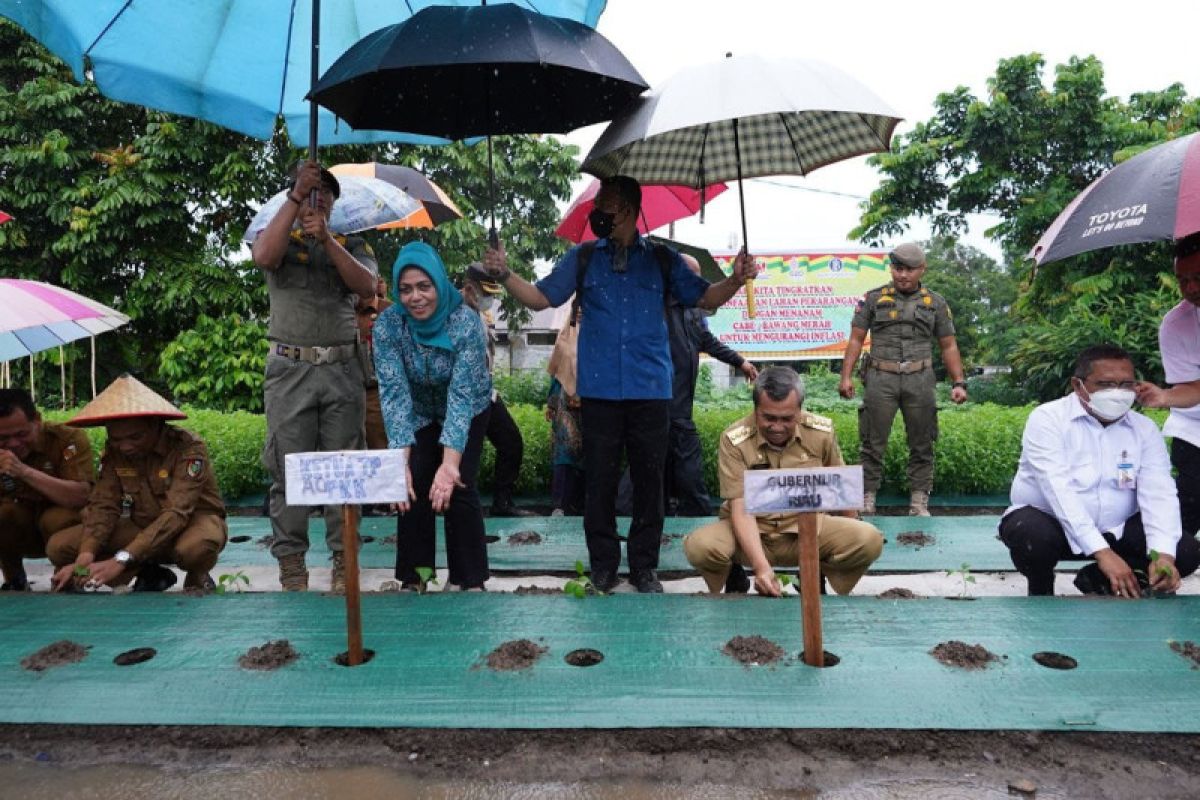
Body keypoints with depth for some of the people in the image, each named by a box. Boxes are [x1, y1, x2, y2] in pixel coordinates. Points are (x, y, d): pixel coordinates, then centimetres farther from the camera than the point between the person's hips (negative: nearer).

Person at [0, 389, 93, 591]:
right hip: (21, 535, 4)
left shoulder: (69, 439, -20)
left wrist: (25, 471, -40)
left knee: (56, 519, -35)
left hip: (67, 527, -4)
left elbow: (81, 496, -32)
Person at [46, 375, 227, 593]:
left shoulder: (188, 448, -25)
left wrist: (120, 561, -42)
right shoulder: (114, 451, -7)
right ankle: (150, 575, 6)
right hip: (144, 527, 6)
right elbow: (103, 504, -14)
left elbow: (176, 514, -33)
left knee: (195, 546, -41)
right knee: (58, 547, -10)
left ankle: (198, 580, -4)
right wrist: (85, 557, -32)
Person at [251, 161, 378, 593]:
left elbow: (366, 286, -5)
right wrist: (295, 195, -14)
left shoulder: (351, 245, 15)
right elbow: (263, 256, -13)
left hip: (342, 370, 1)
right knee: (288, 468, 0)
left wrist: (327, 240, -15)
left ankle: (343, 559, 9)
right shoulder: (280, 238, 12)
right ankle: (290, 561, 8)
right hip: (290, 369, -1)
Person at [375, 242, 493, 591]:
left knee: (459, 488, -12)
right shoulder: (387, 325, -24)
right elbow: (394, 393, -30)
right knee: (413, 489, -9)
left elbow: (462, 394, -37)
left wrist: (450, 462, -47)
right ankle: (412, 578, 7)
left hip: (468, 412, -2)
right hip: (419, 413, 2)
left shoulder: (466, 321, -31)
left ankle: (470, 579, 3)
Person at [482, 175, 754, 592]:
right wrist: (505, 274, -7)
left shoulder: (662, 259, 9)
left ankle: (644, 566, 19)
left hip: (651, 390, 0)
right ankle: (603, 565, 18)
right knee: (600, 479, 4)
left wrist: (735, 280, -10)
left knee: (649, 479, 6)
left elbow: (705, 297, 8)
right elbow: (541, 298, 8)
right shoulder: (582, 258, 10)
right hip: (600, 390, 0)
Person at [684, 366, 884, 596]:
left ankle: (816, 576, 8)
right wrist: (761, 566, -33)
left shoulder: (822, 432, -6)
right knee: (699, 546, -31)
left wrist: (852, 541, 19)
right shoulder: (734, 440, -16)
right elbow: (741, 508, -21)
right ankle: (734, 577, 5)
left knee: (869, 539, -24)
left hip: (809, 528, 2)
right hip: (751, 533, -2)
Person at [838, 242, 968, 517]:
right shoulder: (873, 299, 6)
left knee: (922, 445, 5)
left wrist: (958, 382, 3)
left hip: (920, 380, 2)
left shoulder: (935, 303, 11)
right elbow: (856, 340, 3)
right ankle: (867, 500, 6)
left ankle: (919, 503, 13)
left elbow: (949, 346, 12)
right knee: (873, 443, -1)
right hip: (881, 379, -2)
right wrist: (846, 376, -6)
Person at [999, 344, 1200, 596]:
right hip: (1049, 522, -5)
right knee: (1033, 536, -37)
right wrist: (1102, 553, -33)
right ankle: (1041, 592, -2)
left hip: (1115, 530, 5)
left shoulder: (1145, 428, 2)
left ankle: (1097, 579, 11)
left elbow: (1159, 492, -9)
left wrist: (1163, 554, -27)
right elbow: (1059, 490, -25)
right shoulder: (1048, 419, -14)